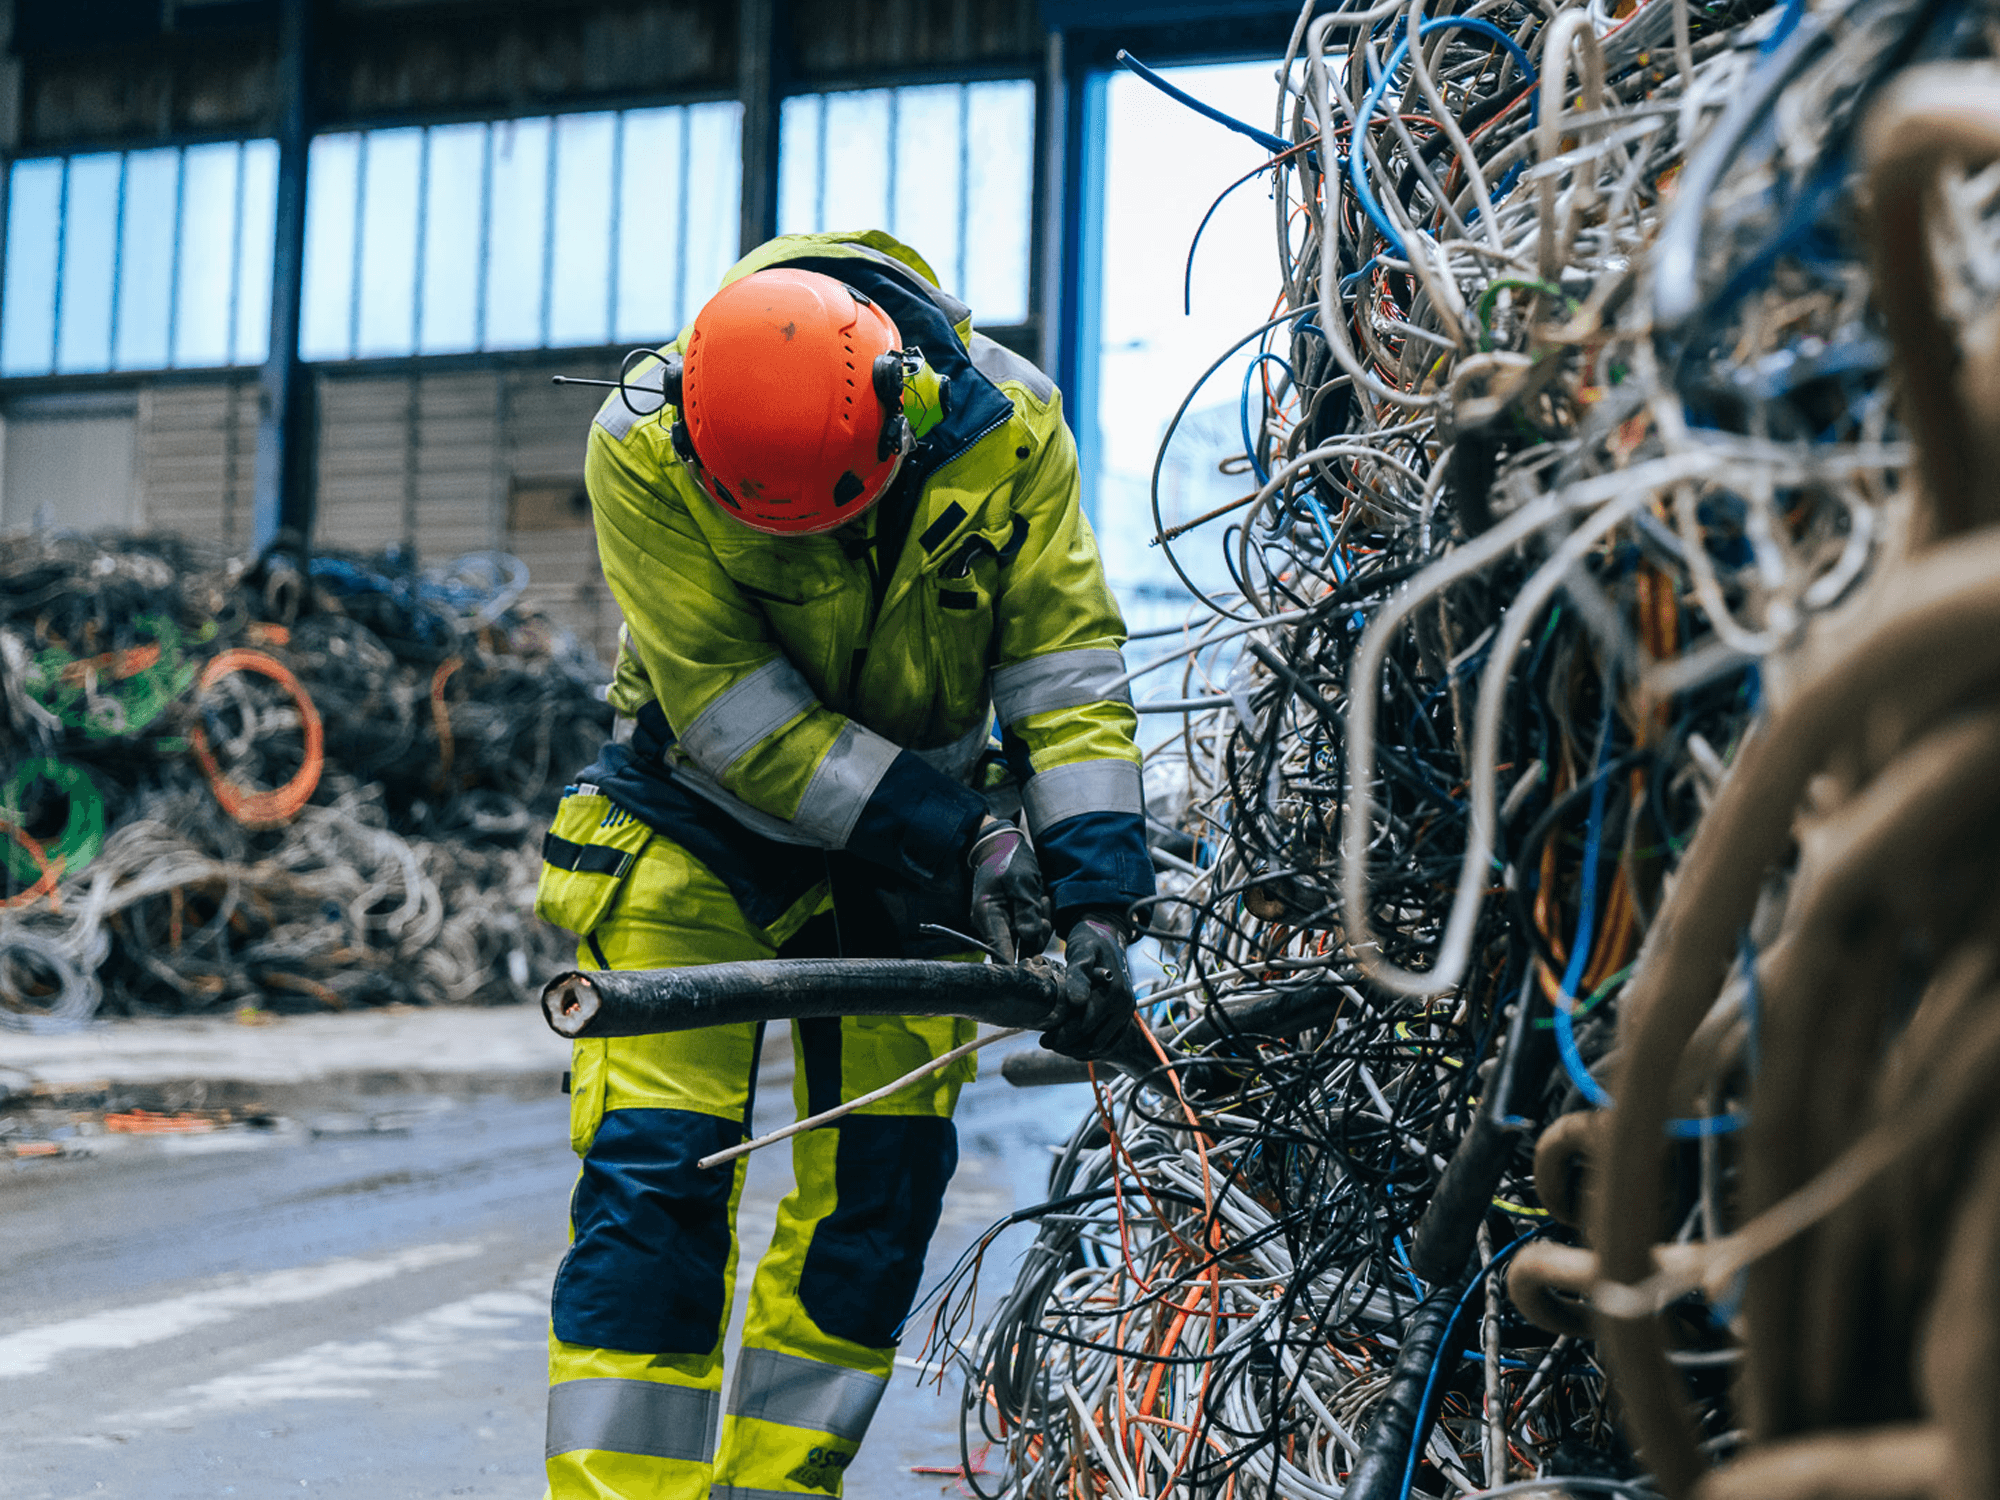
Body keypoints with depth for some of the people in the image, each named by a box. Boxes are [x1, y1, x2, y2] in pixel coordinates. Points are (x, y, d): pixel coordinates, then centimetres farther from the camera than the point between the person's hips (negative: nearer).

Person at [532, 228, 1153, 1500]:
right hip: (700, 826, -2)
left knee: (880, 1192, 1)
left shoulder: (1006, 427, -19)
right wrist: (958, 833, -28)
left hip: (915, 843, 2)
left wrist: (1097, 899, -23)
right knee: (653, 1173, -12)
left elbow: (1069, 670, -15)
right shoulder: (645, 450, -25)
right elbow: (738, 722, -25)